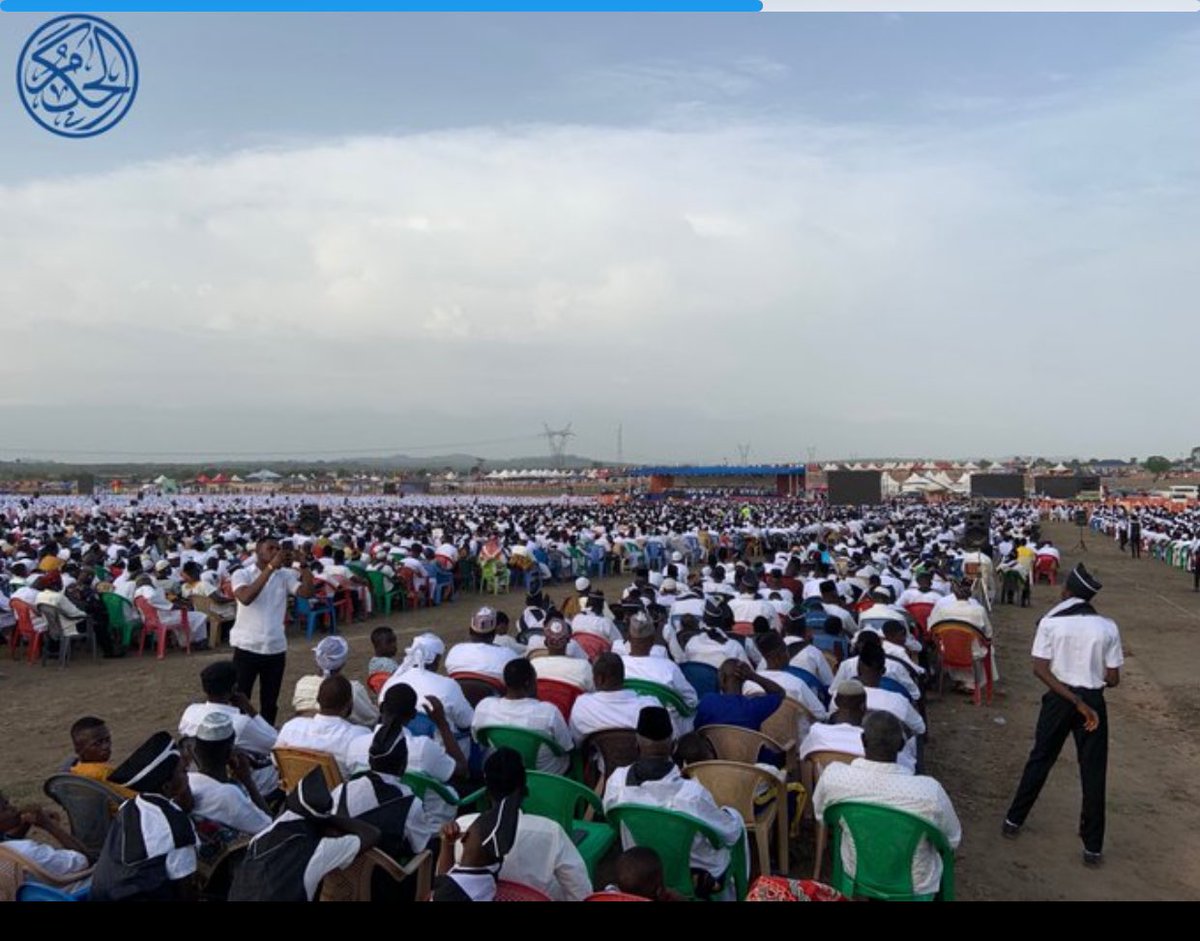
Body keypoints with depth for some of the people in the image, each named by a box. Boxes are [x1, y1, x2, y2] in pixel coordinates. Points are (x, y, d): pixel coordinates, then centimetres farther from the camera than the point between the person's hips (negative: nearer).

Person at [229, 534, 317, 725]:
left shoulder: (285, 575, 3)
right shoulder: (242, 574, -6)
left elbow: (308, 592, -9)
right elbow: (246, 598, -25)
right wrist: (271, 567, -28)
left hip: (276, 648, 3)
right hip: (247, 647, -3)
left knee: (270, 702, 14)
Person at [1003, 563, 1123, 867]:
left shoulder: (1050, 621, -8)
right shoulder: (1107, 627, -6)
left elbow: (1040, 669, -15)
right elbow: (1112, 679, -4)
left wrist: (1073, 700, -13)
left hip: (1058, 698, 0)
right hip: (1093, 701, 0)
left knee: (1039, 759, 16)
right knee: (1093, 772, 9)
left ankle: (1014, 820, 27)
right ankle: (1092, 846, 15)